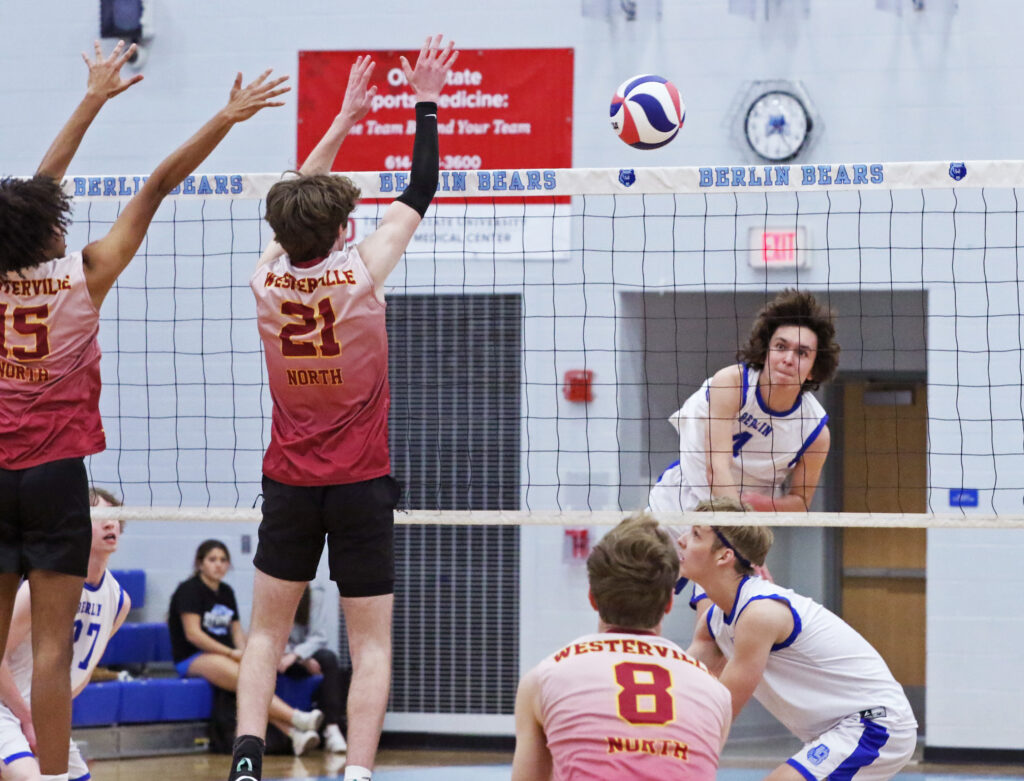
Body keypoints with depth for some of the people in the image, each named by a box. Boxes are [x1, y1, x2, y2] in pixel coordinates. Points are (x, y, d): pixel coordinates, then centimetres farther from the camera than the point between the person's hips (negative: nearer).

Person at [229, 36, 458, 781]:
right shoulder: (360, 271, -12)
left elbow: (297, 200, 15)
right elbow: (419, 194, 0)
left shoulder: (267, 278, -3)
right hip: (361, 483, -3)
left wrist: (345, 117, 22)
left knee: (267, 629, 12)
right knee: (371, 643, 0)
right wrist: (426, 104, 7)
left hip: (289, 483, 3)